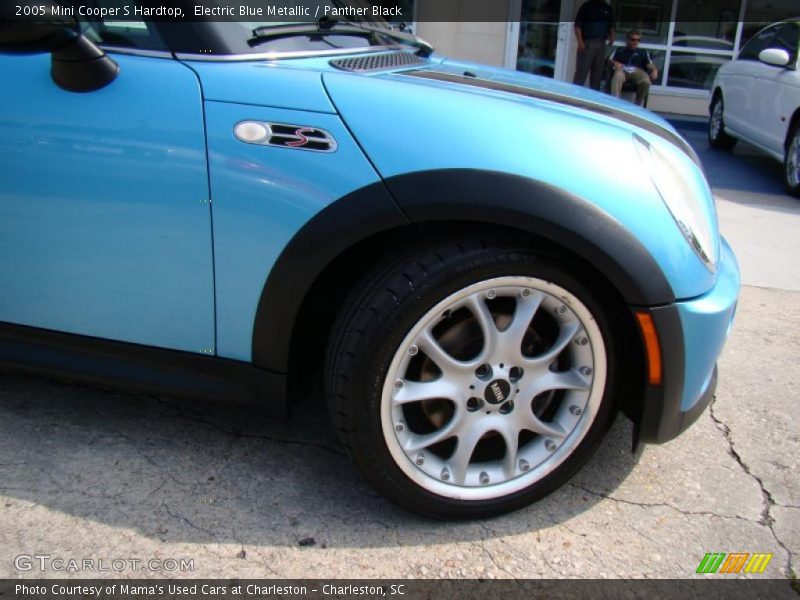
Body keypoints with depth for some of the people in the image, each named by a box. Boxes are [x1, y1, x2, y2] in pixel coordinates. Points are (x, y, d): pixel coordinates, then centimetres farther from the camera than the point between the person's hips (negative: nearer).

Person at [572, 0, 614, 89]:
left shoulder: (607, 8, 14)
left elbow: (610, 26, 22)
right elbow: (577, 26, -6)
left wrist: (611, 36, 2)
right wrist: (580, 42, -15)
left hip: (601, 44, 5)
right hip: (587, 42, -5)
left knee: (598, 72, 7)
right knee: (582, 71, -8)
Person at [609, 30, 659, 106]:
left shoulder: (643, 52, 29)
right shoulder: (620, 50, 27)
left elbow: (649, 64, 15)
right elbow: (610, 60, 13)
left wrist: (655, 70, -8)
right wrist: (615, 63, -12)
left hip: (637, 71, 1)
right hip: (623, 70, -1)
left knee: (646, 81, -35)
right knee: (617, 76, -41)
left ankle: (638, 105, -21)